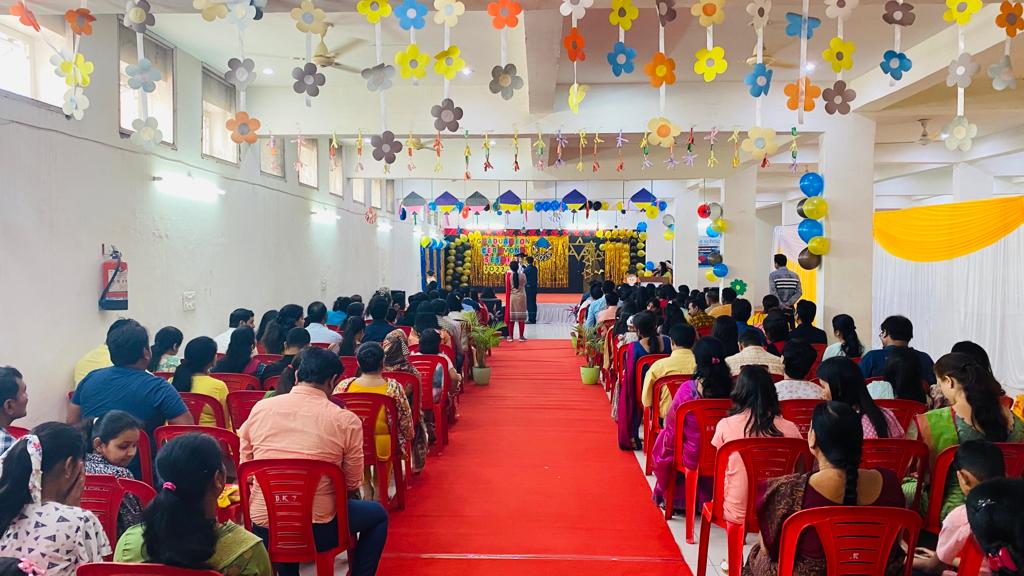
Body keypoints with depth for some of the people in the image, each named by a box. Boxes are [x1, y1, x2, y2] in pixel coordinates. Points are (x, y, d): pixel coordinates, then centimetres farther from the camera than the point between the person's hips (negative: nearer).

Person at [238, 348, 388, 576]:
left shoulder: (259, 408, -2)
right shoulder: (346, 421, -11)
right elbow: (352, 485, -3)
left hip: (262, 531, 4)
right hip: (317, 531, -4)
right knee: (378, 514, 23)